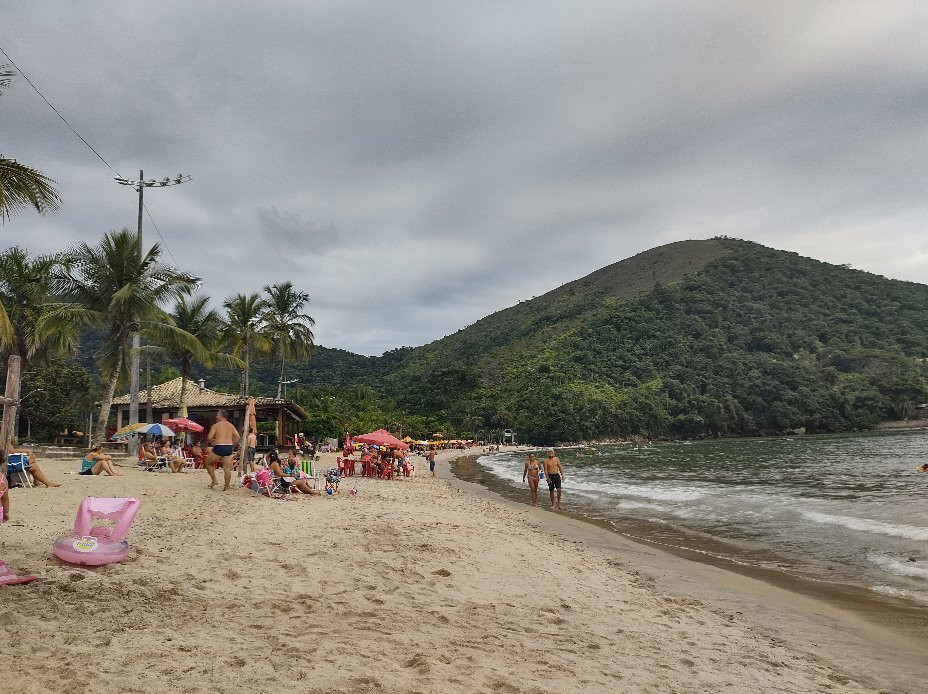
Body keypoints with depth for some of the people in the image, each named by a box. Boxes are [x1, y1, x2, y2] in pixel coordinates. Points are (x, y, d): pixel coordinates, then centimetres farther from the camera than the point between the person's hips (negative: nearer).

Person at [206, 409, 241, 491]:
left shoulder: (216, 425, -2)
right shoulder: (231, 425, 13)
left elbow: (209, 438, -9)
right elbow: (238, 436, 6)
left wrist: (211, 441, 12)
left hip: (219, 447, -5)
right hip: (229, 448, 5)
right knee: (227, 468, 5)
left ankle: (214, 480, 11)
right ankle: (226, 487, 5)